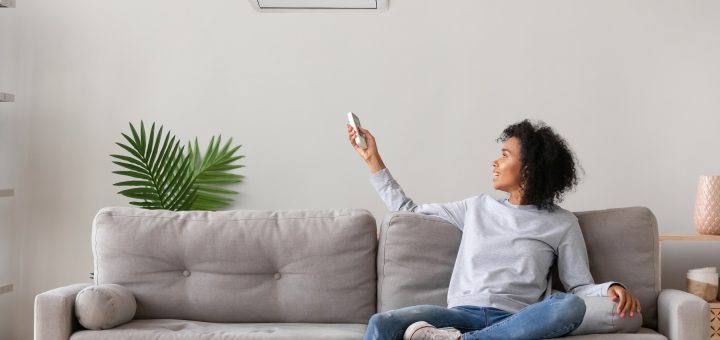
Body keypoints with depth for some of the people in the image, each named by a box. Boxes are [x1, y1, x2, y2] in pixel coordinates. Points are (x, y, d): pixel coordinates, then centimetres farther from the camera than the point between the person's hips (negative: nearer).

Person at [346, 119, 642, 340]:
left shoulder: (561, 224, 12)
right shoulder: (477, 208, 21)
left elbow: (579, 288, 8)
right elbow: (408, 211, 28)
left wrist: (611, 288, -15)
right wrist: (372, 159, 27)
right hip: (463, 314, 2)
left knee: (571, 307, -37)